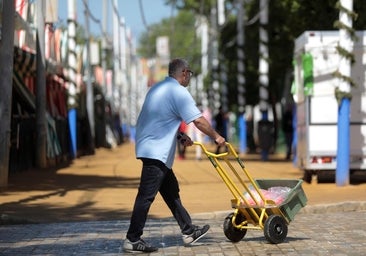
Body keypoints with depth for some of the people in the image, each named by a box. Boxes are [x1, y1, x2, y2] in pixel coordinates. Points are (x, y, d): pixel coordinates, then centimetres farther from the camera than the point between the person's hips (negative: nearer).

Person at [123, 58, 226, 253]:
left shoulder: (157, 89, 18)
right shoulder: (179, 92, -12)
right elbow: (199, 120, -14)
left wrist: (180, 137, 21)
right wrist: (216, 137, -1)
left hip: (150, 147, 10)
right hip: (156, 151, -10)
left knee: (171, 191, 15)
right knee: (146, 196, -8)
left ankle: (188, 232, 21)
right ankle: (132, 240, -7)